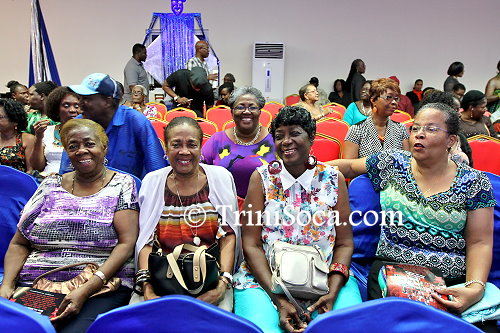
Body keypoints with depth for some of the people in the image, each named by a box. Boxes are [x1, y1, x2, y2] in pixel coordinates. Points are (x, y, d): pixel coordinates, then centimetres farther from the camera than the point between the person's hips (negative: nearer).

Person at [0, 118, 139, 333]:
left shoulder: (122, 185, 3)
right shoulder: (50, 186, 14)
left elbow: (127, 243, -7)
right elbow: (19, 244, 15)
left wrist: (86, 290, -16)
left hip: (101, 289, -3)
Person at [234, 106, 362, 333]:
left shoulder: (333, 178, 3)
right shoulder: (262, 178, 0)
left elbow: (344, 244, 4)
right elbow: (251, 245, -4)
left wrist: (332, 293, -12)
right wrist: (279, 301, -14)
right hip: (265, 281, -1)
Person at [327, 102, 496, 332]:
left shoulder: (474, 183, 4)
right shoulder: (392, 164, 7)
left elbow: (479, 242, 3)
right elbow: (349, 166, 21)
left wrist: (475, 288, -13)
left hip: (452, 282, 1)